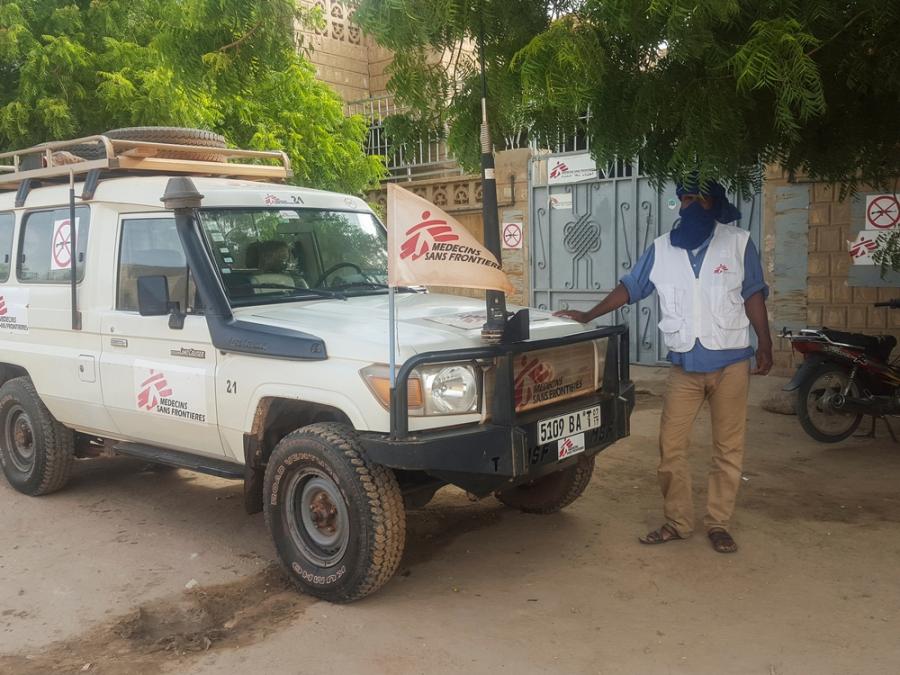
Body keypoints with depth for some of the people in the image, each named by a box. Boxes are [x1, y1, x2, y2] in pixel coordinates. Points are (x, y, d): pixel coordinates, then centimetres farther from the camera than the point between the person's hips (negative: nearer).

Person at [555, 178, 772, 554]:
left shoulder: (738, 243, 0)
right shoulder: (662, 248, 6)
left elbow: (753, 296, 3)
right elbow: (630, 287, 8)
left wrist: (764, 344, -1)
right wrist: (588, 316, 1)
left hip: (730, 362, -2)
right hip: (684, 365, 2)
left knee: (728, 448, 5)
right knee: (670, 446, 2)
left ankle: (718, 523, 18)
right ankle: (677, 522, 16)